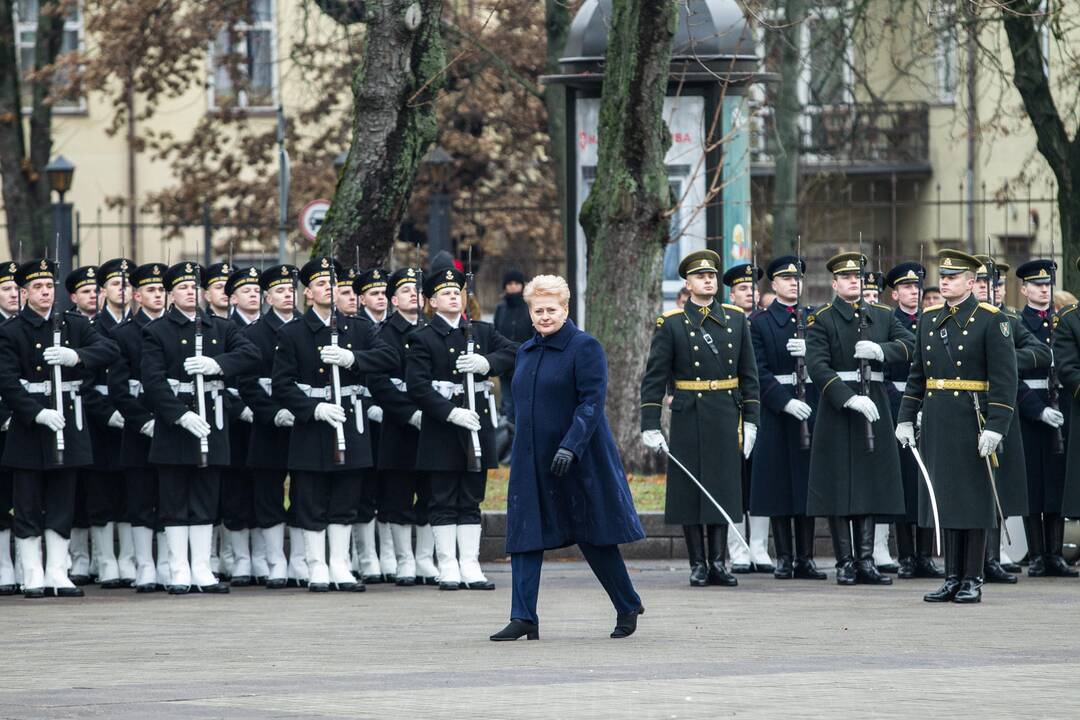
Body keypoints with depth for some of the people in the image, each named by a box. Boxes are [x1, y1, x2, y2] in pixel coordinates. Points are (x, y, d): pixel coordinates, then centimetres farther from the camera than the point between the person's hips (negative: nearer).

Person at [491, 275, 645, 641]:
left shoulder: (585, 348, -9)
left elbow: (592, 402, -16)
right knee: (525, 536, -4)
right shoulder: (526, 351, 13)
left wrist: (570, 447, -25)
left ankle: (628, 607, 21)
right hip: (531, 460, 6)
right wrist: (523, 452, 16)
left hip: (578, 460, -6)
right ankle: (524, 618, -6)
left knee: (594, 536, 3)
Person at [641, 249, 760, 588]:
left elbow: (748, 373, 11)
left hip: (726, 418, 2)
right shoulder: (671, 324, -1)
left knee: (723, 488, 2)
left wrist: (750, 420, 5)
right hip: (689, 417, -2)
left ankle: (718, 562, 7)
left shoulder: (736, 319, 8)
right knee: (690, 490, 0)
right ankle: (698, 565, 5)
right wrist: (650, 426, -9)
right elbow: (654, 378, -3)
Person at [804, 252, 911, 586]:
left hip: (874, 407, 4)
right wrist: (849, 398, -23)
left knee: (870, 486, 4)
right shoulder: (821, 320, -2)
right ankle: (845, 563, 1)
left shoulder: (882, 315, 13)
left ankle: (866, 561, 7)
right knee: (839, 489, -3)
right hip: (837, 408, -4)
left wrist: (881, 350, -17)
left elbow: (909, 343, 2)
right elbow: (817, 366, -13)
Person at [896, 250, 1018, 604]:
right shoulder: (930, 318, 12)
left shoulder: (990, 320, -6)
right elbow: (917, 373, 17)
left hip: (972, 421, -6)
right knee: (944, 499, 7)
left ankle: (972, 581, 4)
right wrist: (906, 418, 11)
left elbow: (1004, 378, -11)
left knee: (973, 500, -1)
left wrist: (995, 426, -17)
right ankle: (952, 578, 13)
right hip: (936, 422, 6)